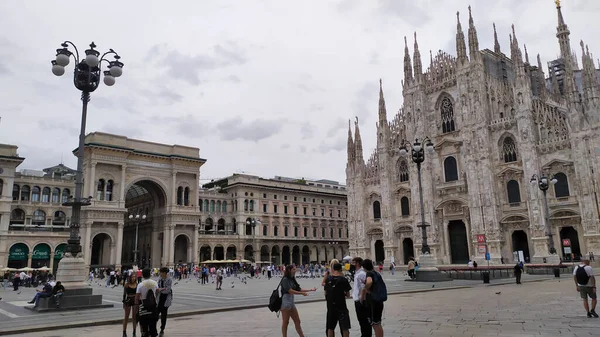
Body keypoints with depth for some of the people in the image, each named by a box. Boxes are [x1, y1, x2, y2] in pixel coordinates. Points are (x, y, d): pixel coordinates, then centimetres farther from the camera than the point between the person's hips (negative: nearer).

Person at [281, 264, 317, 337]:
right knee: (285, 322, 0)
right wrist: (302, 293, -18)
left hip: (291, 302, 9)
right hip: (285, 302, -9)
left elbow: (299, 289, 12)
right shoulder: (285, 279, -13)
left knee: (297, 321, 10)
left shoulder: (292, 279, 12)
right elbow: (290, 291, -21)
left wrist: (311, 290, 8)